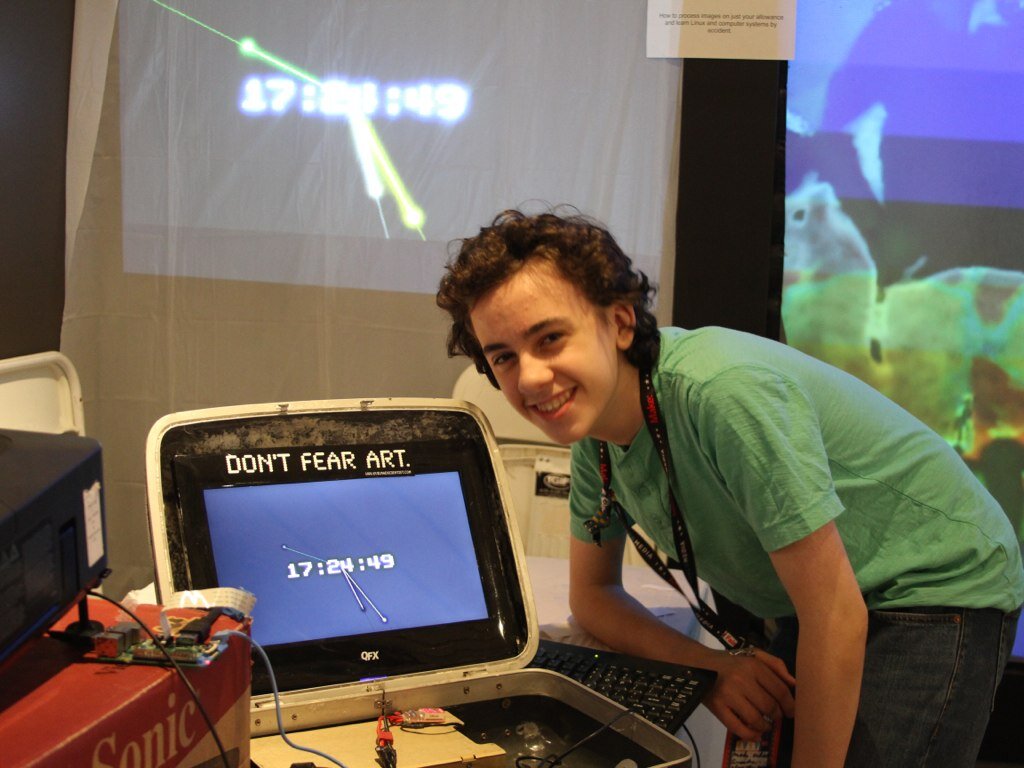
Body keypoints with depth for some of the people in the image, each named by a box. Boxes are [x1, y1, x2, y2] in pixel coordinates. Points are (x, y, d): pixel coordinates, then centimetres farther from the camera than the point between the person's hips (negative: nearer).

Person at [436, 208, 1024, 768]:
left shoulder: (724, 393, -33)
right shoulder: (593, 429, -7)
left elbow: (835, 615, -28)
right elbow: (592, 591, 6)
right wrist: (706, 664, -12)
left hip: (938, 587, -7)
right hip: (815, 609, 7)